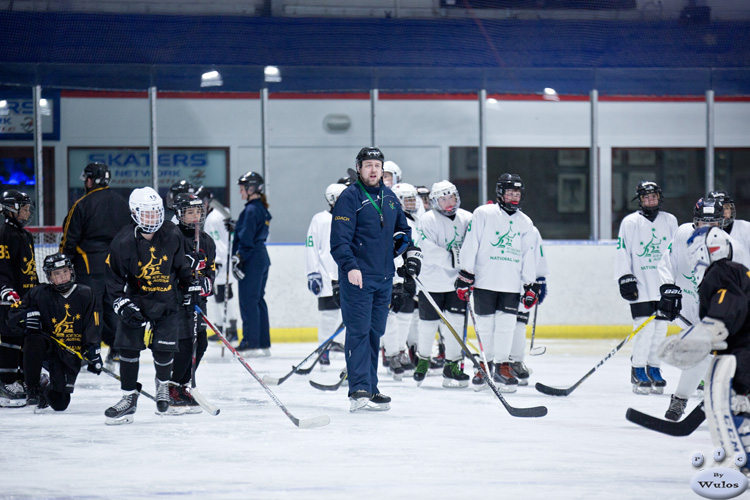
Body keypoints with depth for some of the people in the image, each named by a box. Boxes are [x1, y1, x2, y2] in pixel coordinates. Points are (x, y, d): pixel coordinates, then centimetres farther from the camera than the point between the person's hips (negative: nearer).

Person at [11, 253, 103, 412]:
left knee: (59, 404, -7)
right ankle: (33, 389, -21)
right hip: (48, 349, 0)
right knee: (34, 340, -38)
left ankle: (46, 387, 31)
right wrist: (28, 316, -19)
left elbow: (93, 329, -3)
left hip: (72, 353, 0)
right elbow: (15, 314, 3)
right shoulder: (40, 294, -3)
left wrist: (94, 352, -15)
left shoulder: (86, 295, -2)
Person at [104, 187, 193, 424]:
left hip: (167, 302, 1)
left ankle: (163, 384, 28)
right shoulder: (123, 242, -14)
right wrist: (123, 304, -14)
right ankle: (129, 398, 3)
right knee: (128, 347, -8)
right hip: (136, 301, -1)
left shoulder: (172, 236, -7)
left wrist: (192, 286, 8)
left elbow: (184, 264, 9)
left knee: (164, 349, -4)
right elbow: (114, 278, -6)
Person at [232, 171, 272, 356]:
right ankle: (264, 344, 13)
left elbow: (246, 239, -18)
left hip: (251, 259, -10)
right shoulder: (263, 209, 15)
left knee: (248, 301, -7)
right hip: (262, 257, 10)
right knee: (258, 300, 12)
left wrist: (238, 258, -18)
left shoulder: (251, 210, -14)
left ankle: (251, 343, -9)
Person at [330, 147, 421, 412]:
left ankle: (370, 389, 16)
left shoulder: (389, 198, 15)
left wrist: (410, 250, 12)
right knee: (359, 331, -10)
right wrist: (350, 266, -26)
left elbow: (402, 228, 30)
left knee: (375, 332, 10)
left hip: (384, 278, 7)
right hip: (357, 277, -7)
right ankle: (359, 390, -13)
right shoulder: (350, 197, -7)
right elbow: (339, 239, -14)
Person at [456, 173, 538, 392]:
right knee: (485, 324, 1)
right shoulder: (483, 214, 0)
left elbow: (528, 257, 15)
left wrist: (531, 286, 11)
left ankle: (502, 366, 0)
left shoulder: (525, 223, 13)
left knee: (506, 324, -5)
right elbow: (470, 245, -3)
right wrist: (465, 274, -8)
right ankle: (486, 364, 16)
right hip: (485, 281, -3)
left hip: (511, 285, 3)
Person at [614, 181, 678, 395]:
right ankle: (638, 372, -2)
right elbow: (622, 252, -2)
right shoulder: (630, 222, 0)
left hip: (664, 286, 4)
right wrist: (625, 279, -9)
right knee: (645, 328, -12)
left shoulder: (670, 221, 11)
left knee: (660, 328, 4)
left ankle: (654, 369, 16)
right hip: (640, 287, -4)